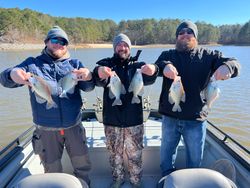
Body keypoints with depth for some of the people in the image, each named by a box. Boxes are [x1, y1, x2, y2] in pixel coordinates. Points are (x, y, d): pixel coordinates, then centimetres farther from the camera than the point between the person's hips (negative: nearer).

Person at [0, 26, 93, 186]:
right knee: (52, 170, 18)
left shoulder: (75, 63, 4)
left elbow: (88, 87, -8)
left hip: (74, 126, 1)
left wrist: (89, 77, -33)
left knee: (83, 165, 17)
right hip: (46, 129, 0)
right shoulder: (32, 63, 3)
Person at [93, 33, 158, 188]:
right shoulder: (106, 64, 0)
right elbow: (100, 81, -21)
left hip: (134, 120, 0)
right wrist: (100, 74, -46)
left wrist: (152, 71, -43)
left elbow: (148, 80, -19)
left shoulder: (138, 65, 2)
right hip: (112, 120, 0)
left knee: (135, 154, 14)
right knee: (115, 154, 17)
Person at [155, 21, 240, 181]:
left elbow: (234, 64, -6)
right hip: (170, 117, 1)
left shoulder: (208, 55, 3)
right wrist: (164, 66, -38)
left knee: (195, 158, 17)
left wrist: (227, 66, -30)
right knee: (167, 152, 18)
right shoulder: (168, 55, 4)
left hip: (196, 119, 0)